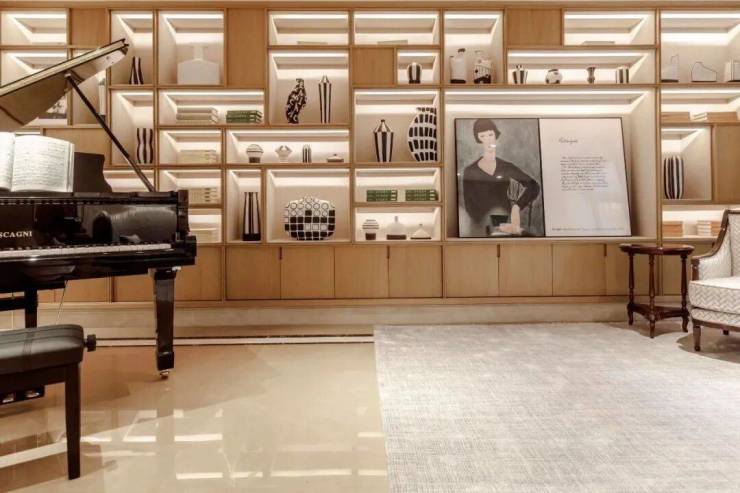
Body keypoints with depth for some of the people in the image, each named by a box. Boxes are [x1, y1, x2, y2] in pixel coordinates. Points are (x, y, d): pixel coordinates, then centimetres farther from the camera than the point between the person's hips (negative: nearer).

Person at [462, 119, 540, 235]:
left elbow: (534, 187, 2)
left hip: (508, 223, 1)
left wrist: (517, 207, -13)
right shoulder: (470, 172, 2)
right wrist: (496, 227, -12)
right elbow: (470, 207, -2)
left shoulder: (507, 167, 9)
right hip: (485, 228, -1)